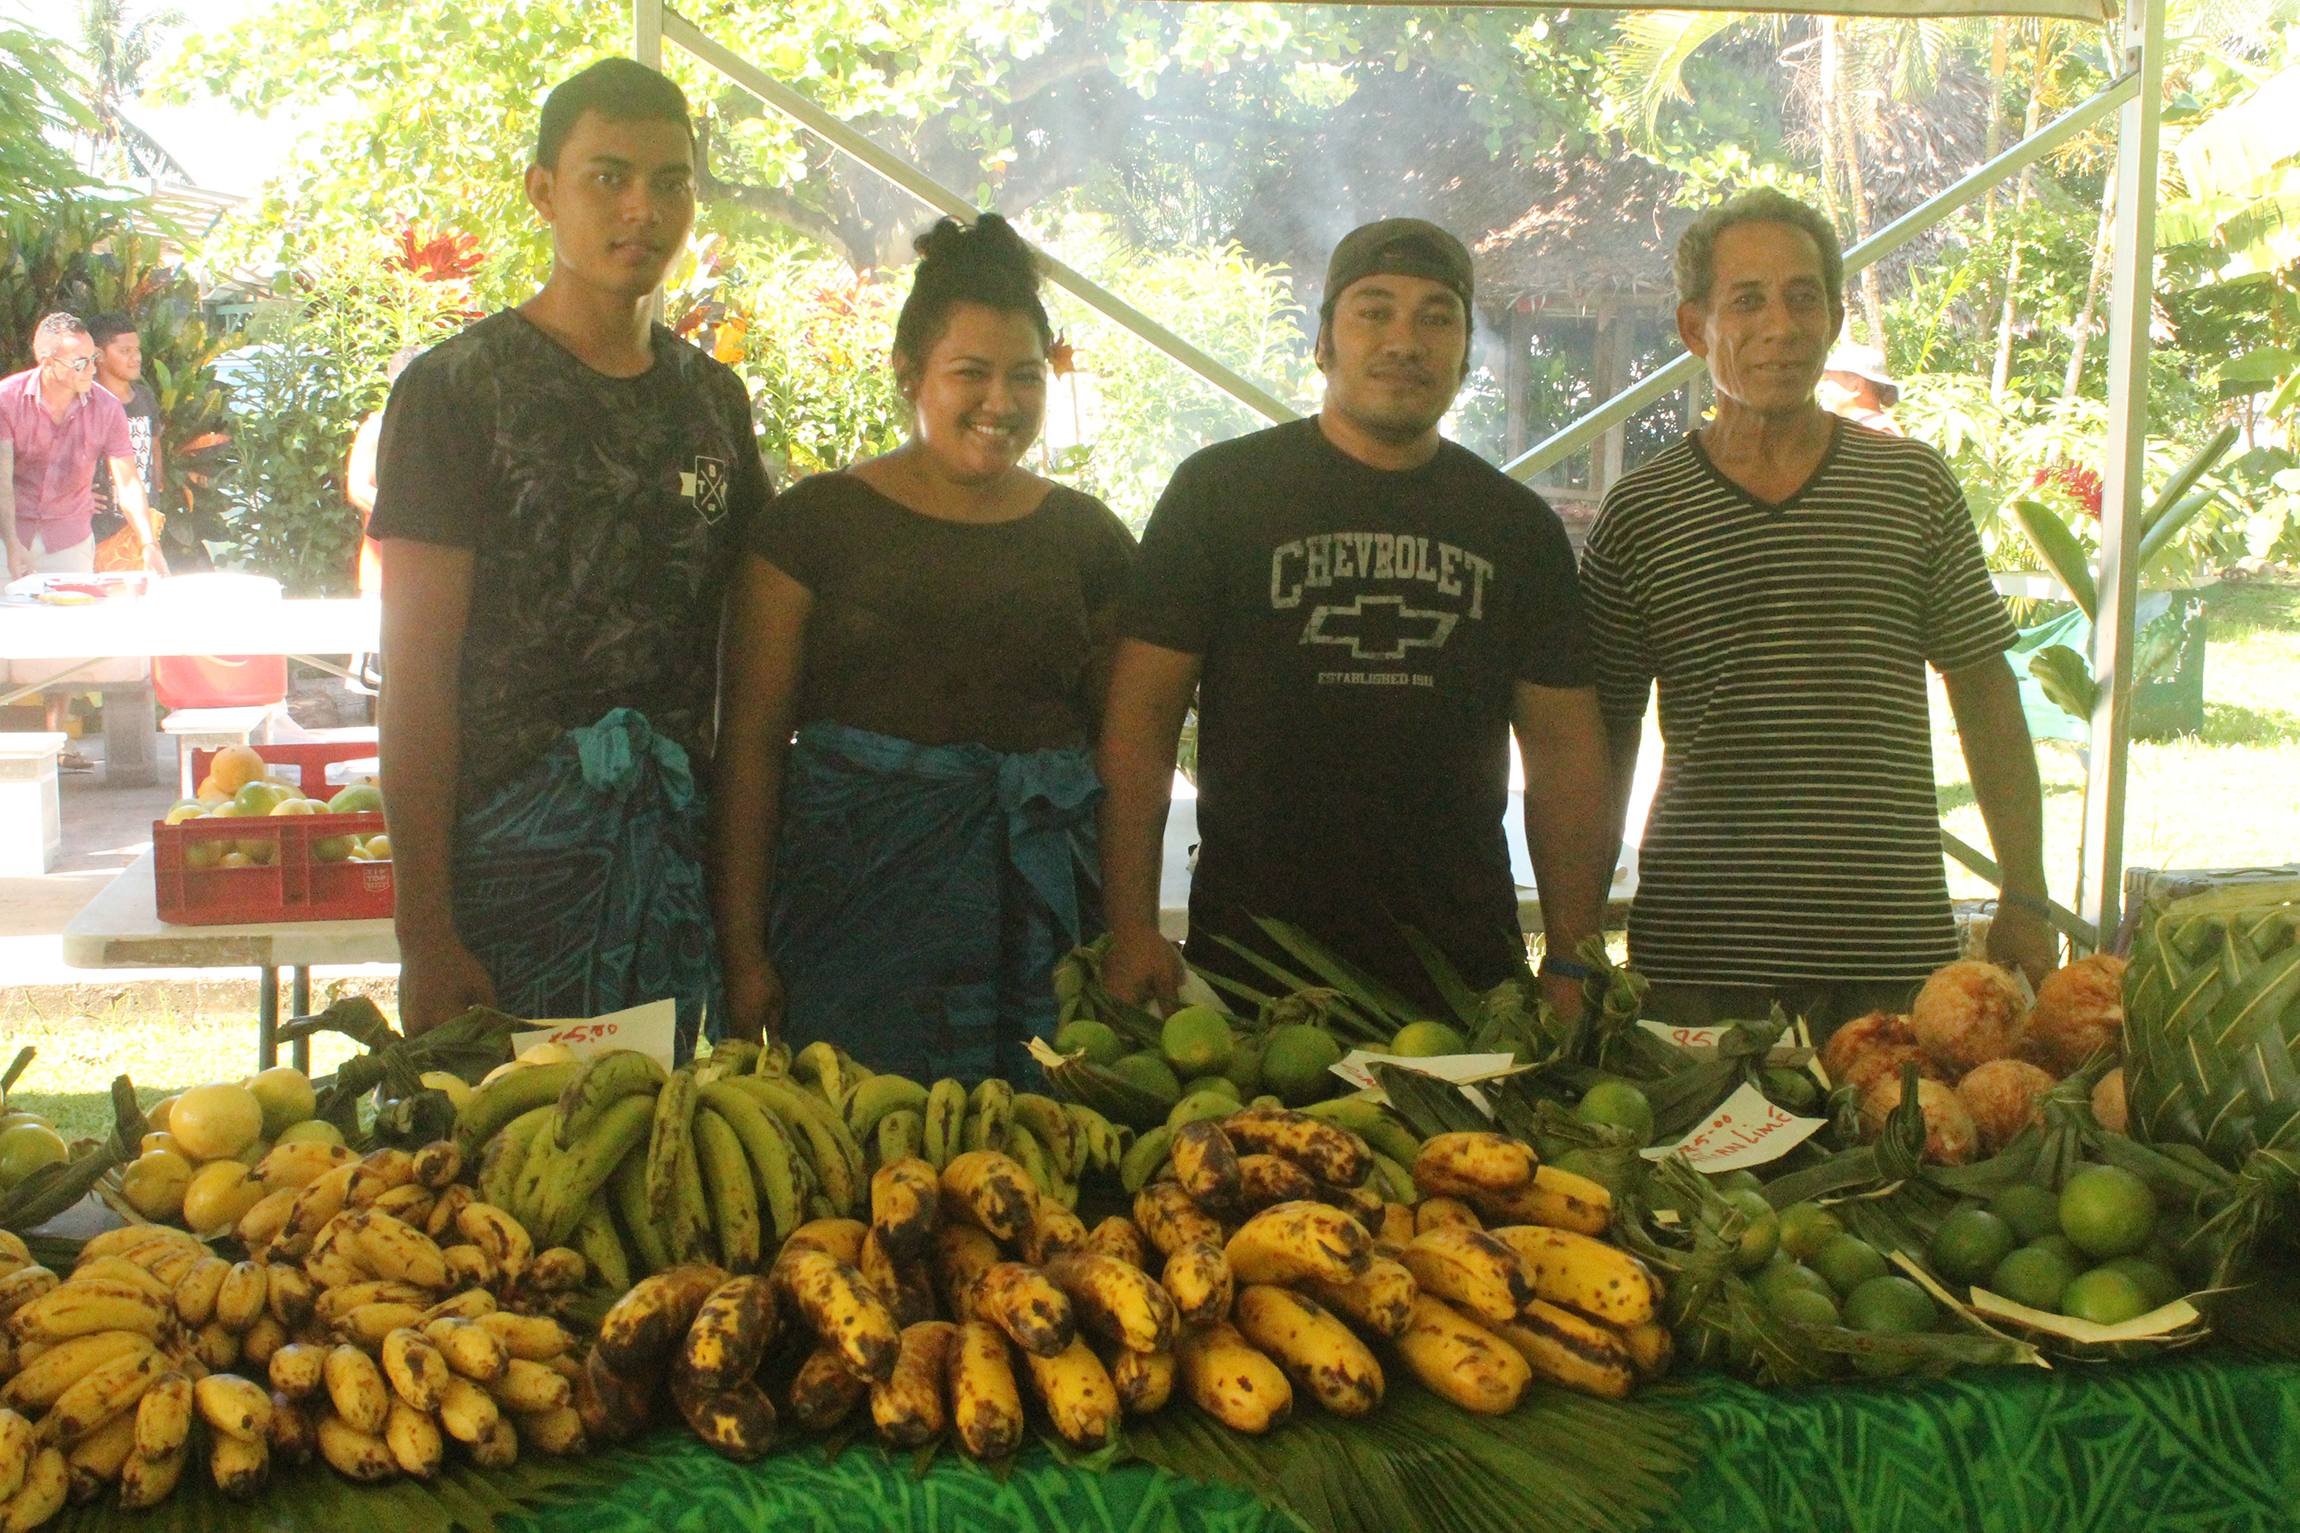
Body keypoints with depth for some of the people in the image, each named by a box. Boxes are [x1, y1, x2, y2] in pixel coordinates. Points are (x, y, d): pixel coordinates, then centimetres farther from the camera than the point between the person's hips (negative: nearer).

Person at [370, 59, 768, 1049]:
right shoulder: (457, 388, -4)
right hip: (512, 845, -4)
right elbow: (416, 672, -8)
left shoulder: (713, 398, 12)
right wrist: (425, 931, -13)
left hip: (682, 846, 5)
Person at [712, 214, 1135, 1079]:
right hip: (855, 895, -2)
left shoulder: (1084, 537, 10)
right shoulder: (817, 521, 1)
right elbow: (752, 739, -1)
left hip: (1042, 907, 2)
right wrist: (742, 948, -5)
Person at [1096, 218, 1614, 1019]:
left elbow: (1565, 748, 11)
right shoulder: (1218, 492, 2)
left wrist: (1571, 961, 3)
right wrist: (1131, 931, -9)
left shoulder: (1520, 527, 11)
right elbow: (1140, 717, -1)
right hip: (1248, 954, -2)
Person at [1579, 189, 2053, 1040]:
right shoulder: (1639, 511, 3)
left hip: (1894, 945, 1)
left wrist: (2024, 900, 6)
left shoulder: (1914, 482, 6)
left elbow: (1986, 698, 9)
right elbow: (1606, 735, 7)